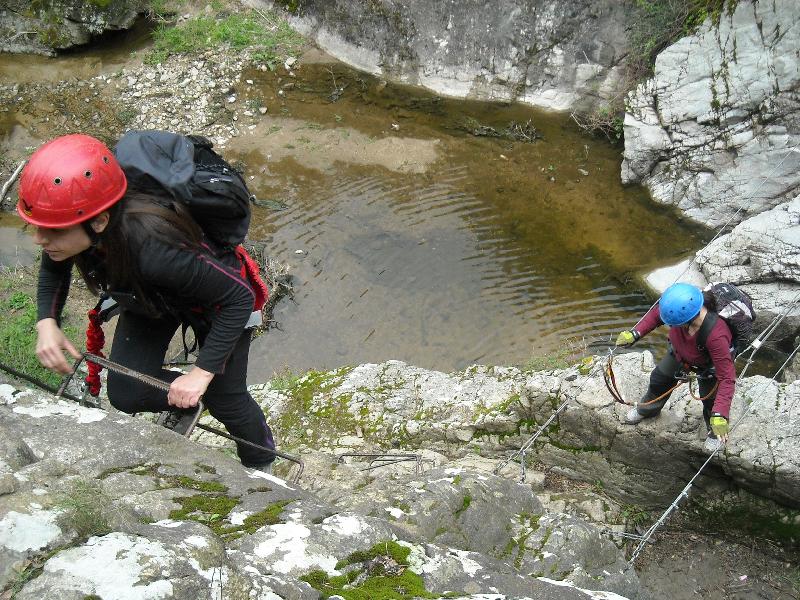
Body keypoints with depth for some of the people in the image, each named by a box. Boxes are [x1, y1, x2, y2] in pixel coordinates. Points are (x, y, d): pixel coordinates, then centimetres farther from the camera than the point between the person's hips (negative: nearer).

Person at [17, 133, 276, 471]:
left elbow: (238, 296, -34)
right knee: (126, 394, -8)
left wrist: (202, 372, -32)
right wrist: (47, 322, -20)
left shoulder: (152, 247, -47)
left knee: (225, 401, 6)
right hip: (148, 298, 5)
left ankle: (261, 468, 38)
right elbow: (53, 272, -2)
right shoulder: (73, 225, -28)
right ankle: (185, 404, 26)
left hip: (215, 299, -5)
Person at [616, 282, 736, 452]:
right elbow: (657, 313, -12)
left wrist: (720, 416, -48)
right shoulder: (680, 304, -38)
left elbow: (727, 378, -43)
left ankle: (714, 432, 45)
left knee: (710, 400, 9)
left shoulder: (716, 336, -50)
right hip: (680, 352, 5)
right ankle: (647, 409, 54)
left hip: (709, 365, -5)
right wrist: (635, 333, -19)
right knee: (659, 379, 21)